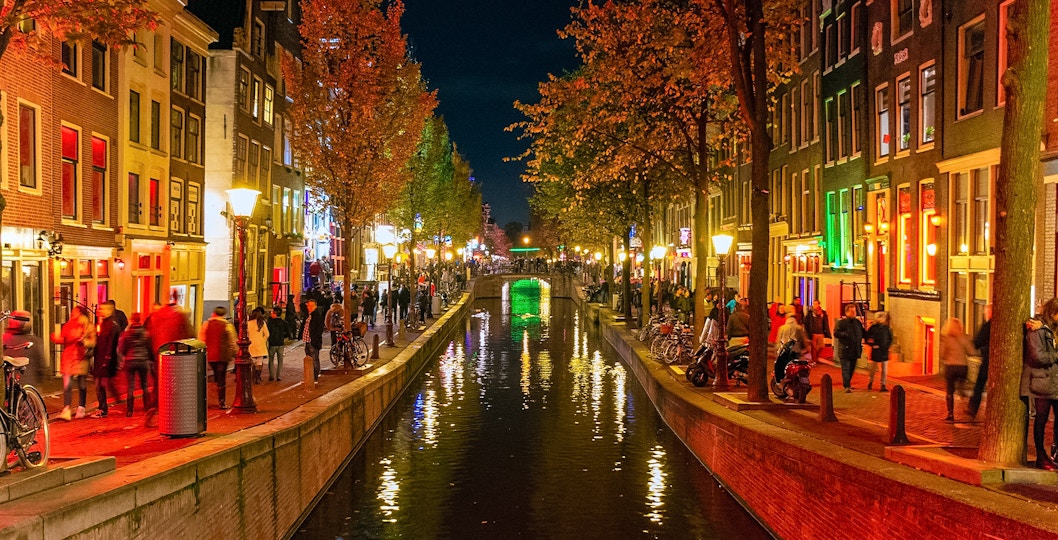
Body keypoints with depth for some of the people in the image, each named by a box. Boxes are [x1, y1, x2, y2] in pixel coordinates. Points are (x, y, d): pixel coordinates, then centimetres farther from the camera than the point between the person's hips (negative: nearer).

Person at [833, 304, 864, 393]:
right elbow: (836, 334, -12)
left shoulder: (858, 322, 12)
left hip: (855, 350, 6)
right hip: (845, 350, -6)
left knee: (852, 369, 13)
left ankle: (846, 384, 27)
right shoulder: (841, 322, -7)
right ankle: (847, 386, -13)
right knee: (846, 369, -9)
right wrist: (845, 334, -25)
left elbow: (862, 334, 22)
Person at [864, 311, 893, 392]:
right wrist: (872, 345, -12)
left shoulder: (886, 328, 4)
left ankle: (883, 385, 7)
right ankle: (870, 383, 27)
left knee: (884, 370, 2)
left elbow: (890, 339, 14)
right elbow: (866, 338, -1)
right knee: (872, 369, 8)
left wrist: (887, 346, 0)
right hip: (875, 351, -2)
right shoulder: (872, 328, -4)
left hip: (884, 352, 2)